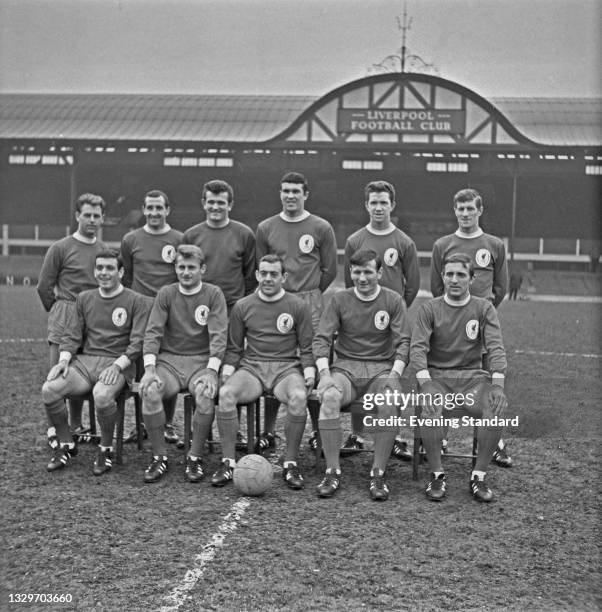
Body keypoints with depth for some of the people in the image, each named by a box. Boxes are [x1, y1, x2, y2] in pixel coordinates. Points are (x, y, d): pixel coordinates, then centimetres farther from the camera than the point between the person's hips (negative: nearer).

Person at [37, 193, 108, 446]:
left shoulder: (106, 250, 10)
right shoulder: (60, 248, -3)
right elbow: (44, 287, 0)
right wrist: (59, 312, 4)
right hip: (64, 319, -4)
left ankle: (76, 427, 20)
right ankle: (54, 429, 2)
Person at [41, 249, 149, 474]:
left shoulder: (136, 301, 3)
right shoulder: (84, 299, 18)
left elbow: (138, 342, -4)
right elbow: (71, 335, 13)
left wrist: (118, 365, -19)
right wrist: (64, 359, -6)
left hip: (118, 364, -4)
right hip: (85, 360, 4)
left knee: (102, 394, -37)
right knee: (49, 389, -23)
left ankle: (106, 449, -10)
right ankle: (65, 445, -1)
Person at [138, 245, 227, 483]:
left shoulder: (213, 294, 3)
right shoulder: (166, 294, 8)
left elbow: (218, 335, -6)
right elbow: (152, 332, 0)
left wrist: (211, 371, -21)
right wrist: (149, 369, -15)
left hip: (202, 361, -1)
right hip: (169, 360, 2)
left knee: (206, 394, -33)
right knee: (149, 391, -29)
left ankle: (195, 457, -12)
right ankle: (160, 456, -10)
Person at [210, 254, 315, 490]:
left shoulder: (298, 307, 8)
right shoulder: (242, 306, 12)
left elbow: (306, 348, 9)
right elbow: (234, 348, 15)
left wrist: (309, 373, -7)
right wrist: (227, 370, -2)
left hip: (286, 367, -1)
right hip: (251, 367, 1)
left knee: (299, 397, -35)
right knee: (225, 393, -30)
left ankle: (290, 465, -22)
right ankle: (228, 462, -22)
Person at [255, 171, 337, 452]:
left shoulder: (321, 228, 3)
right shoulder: (265, 228, 9)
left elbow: (329, 270, 7)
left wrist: (309, 294, 8)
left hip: (310, 302, -2)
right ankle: (268, 432, 12)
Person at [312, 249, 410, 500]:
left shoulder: (393, 300, 5)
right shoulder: (339, 300, 6)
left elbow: (403, 341, 2)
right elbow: (321, 338, 1)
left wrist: (395, 373, -15)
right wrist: (324, 373, -15)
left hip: (382, 368, 0)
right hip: (346, 366, 1)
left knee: (390, 401, -34)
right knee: (329, 397, -33)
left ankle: (378, 473, -22)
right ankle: (332, 471, -23)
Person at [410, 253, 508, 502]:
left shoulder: (484, 308, 7)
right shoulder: (430, 308, 4)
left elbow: (495, 348, -4)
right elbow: (418, 348, -7)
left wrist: (498, 385, -22)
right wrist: (426, 384, -25)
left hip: (472, 376, 1)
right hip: (437, 375, -1)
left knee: (498, 407, -29)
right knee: (431, 408, -34)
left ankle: (479, 476, -12)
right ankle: (436, 475, -12)